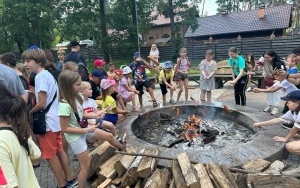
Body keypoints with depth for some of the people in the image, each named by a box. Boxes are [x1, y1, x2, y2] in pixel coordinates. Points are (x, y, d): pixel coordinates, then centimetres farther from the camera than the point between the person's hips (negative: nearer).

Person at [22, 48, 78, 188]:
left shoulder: (40, 77, -17)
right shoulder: (48, 74, 12)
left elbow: (41, 104, -20)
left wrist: (29, 113, -3)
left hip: (47, 122, -9)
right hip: (56, 119, 9)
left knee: (50, 156, 5)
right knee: (59, 151, 18)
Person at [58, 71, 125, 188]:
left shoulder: (77, 97, -7)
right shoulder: (64, 106, -31)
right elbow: (64, 129, -25)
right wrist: (86, 130, -23)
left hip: (84, 129, 8)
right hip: (76, 137, -8)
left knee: (109, 136, 18)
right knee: (86, 165, 4)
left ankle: (123, 149, 47)